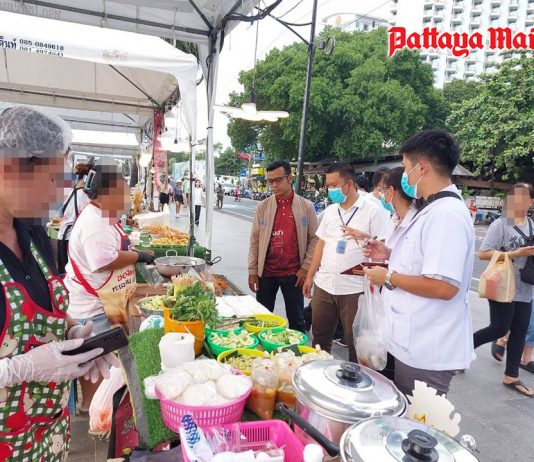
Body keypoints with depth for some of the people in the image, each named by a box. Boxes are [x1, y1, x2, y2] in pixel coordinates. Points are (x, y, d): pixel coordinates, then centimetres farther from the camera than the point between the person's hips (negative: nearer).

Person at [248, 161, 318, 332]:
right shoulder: (262, 207, 1)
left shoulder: (307, 206, -2)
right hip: (266, 272, 2)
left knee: (296, 319, 9)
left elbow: (314, 239, 0)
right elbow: (255, 241, 2)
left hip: (294, 273, -1)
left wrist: (306, 267, -6)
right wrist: (252, 271, -1)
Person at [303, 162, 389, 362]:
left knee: (355, 342, 7)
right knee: (319, 337, 15)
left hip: (354, 289, -5)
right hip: (324, 285, 5)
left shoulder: (372, 211, -7)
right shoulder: (330, 211, 11)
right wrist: (310, 276, 14)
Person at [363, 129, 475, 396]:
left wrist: (389, 277, -17)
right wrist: (391, 255, 8)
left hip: (426, 353, -10)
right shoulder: (436, 210, 10)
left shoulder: (446, 214, -23)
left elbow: (443, 286, -29)